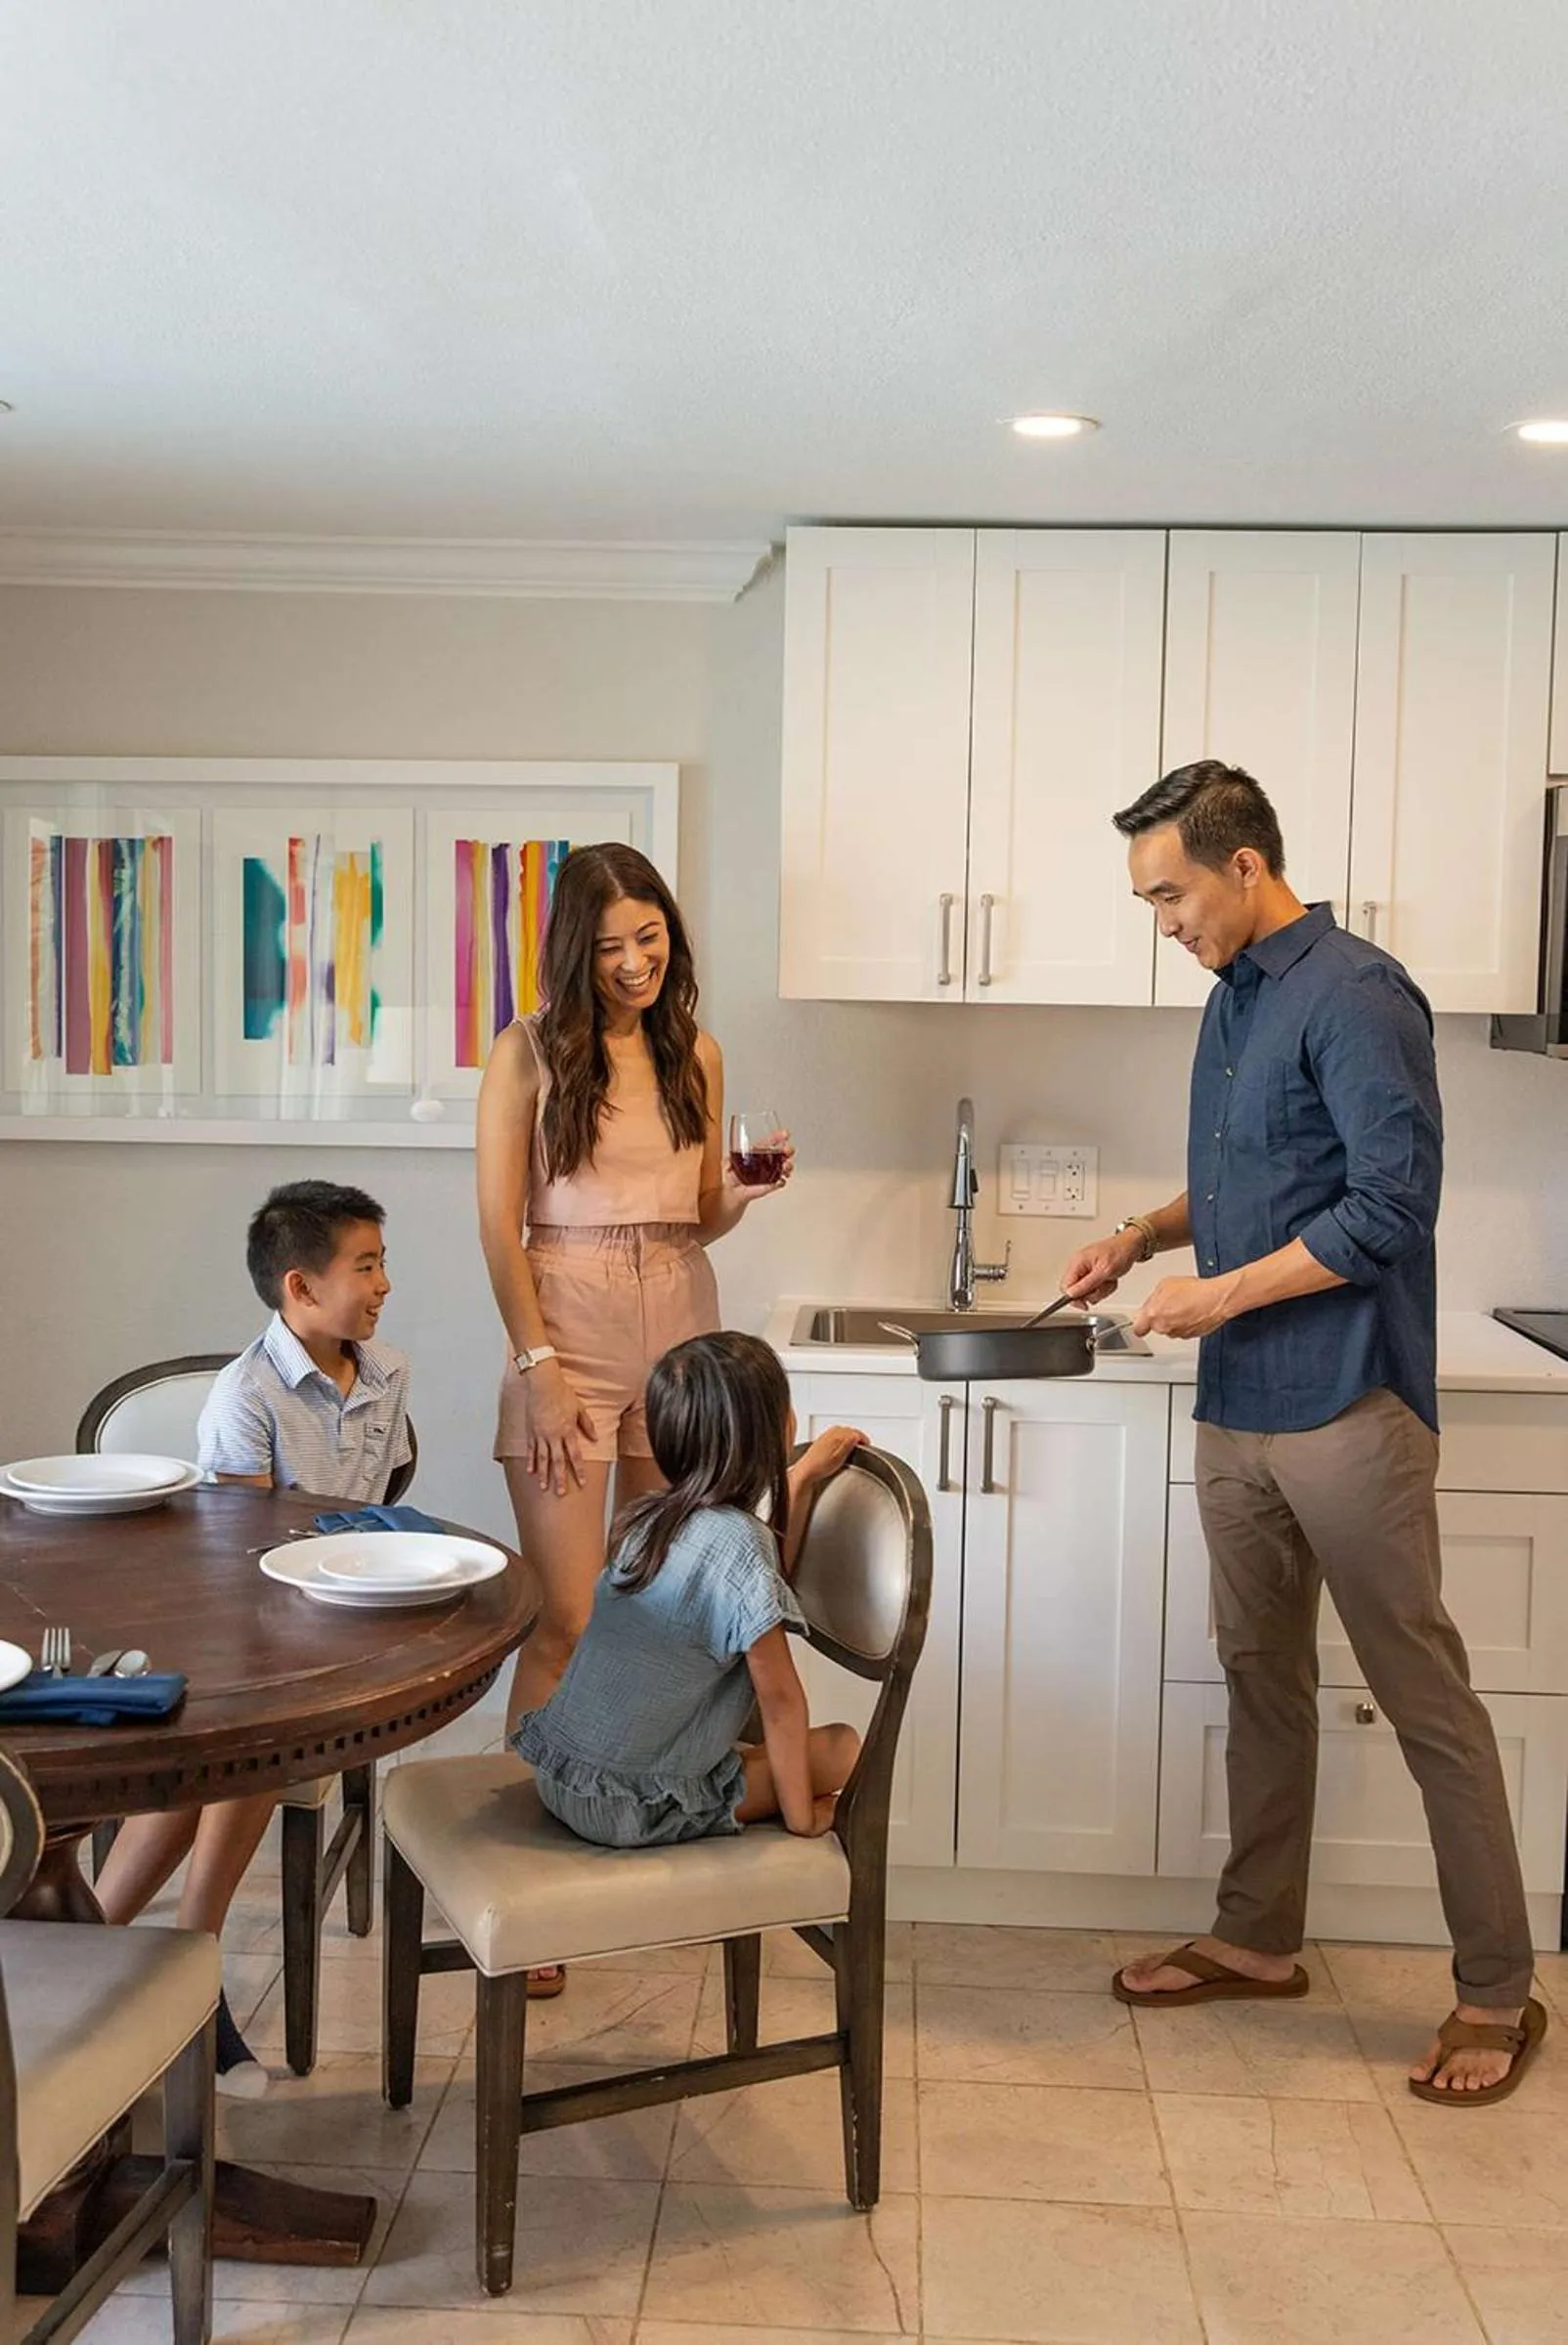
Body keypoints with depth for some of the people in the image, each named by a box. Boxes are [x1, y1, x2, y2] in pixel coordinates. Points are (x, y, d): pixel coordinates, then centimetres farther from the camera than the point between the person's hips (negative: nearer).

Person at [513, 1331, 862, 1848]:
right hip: (629, 1809, -8)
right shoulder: (736, 1541, -21)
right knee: (843, 1747, 2)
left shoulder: (652, 1516, 3)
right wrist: (801, 1816, -4)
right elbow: (779, 1697, -15)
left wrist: (806, 1480, 20)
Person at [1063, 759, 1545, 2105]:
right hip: (1240, 1406, 9)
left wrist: (1224, 1293, -14)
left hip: (1346, 1408, -9)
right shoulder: (1234, 999, 13)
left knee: (1426, 1698, 1)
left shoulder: (1353, 998, -14)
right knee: (1262, 1677, 17)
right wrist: (1143, 1236, 10)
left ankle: (1498, 1997, 13)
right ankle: (1260, 1940, 30)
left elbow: (1392, 1201, -19)